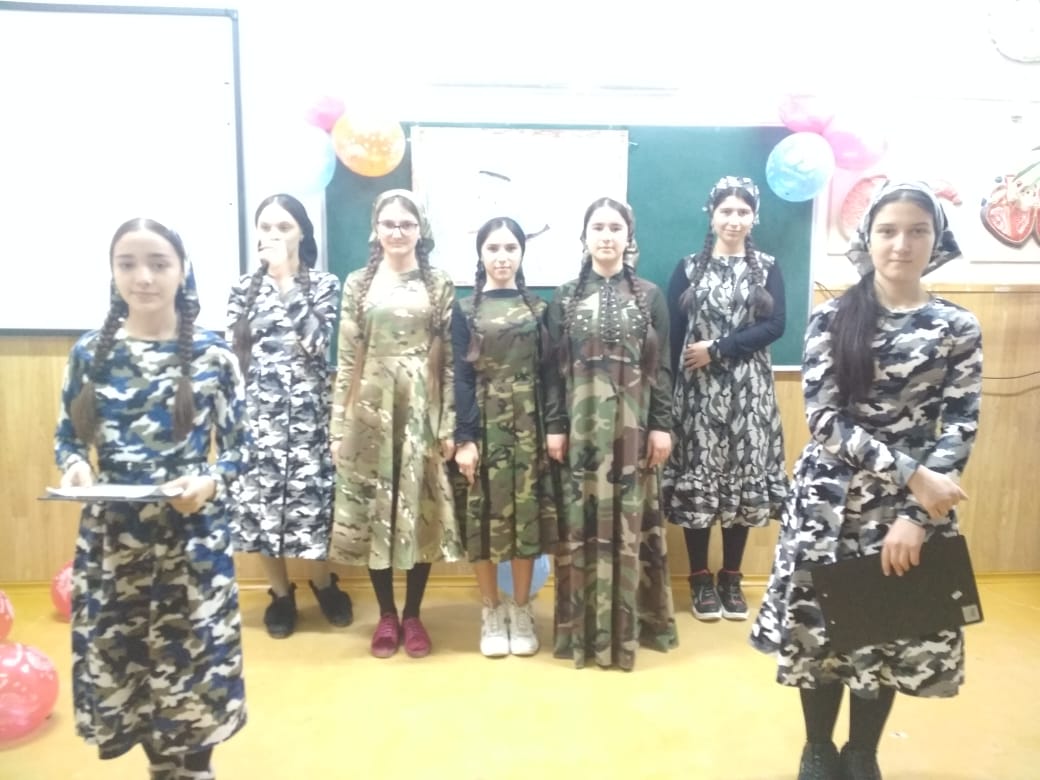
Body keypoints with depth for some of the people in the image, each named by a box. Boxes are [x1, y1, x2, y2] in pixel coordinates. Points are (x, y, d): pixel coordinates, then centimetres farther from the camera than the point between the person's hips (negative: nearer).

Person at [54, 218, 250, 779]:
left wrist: (210, 483, -19)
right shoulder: (89, 352, 2)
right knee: (120, 663, 12)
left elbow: (239, 446, -1)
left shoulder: (212, 354, -4)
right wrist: (74, 466, -12)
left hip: (193, 537, -2)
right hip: (110, 536, 3)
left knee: (193, 663, 6)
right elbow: (67, 435, 9)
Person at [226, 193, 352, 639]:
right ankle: (281, 593, 24)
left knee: (312, 493, -2)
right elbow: (231, 355, 7)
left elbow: (316, 342, -14)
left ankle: (324, 584, 25)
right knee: (261, 497, 4)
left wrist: (287, 280, -12)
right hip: (257, 409, 2)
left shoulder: (324, 285, 2)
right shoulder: (243, 289, 9)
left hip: (307, 408, -2)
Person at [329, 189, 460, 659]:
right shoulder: (358, 285, 6)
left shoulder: (440, 286, 4)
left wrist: (449, 424, -4)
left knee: (422, 510, 4)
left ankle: (412, 615, 22)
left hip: (422, 409, -1)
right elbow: (347, 360, 3)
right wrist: (338, 425, -1)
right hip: (370, 409, 1)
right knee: (373, 509, 6)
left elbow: (449, 361, 1)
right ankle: (386, 615, 23)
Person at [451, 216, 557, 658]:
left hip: (529, 424, 2)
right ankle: (491, 612, 19)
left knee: (528, 511, 5)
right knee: (485, 514, 2)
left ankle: (521, 611, 20)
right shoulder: (465, 311, 2)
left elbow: (549, 372, 6)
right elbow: (461, 379, -4)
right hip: (484, 424, -1)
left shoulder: (538, 308, 8)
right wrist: (464, 437, -11)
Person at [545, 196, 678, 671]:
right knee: (582, 521, 4)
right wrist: (554, 426, -3)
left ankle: (628, 623, 18)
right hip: (581, 427, 0)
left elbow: (660, 367, 3)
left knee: (630, 518, 4)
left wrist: (662, 424, -3)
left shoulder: (650, 296, 5)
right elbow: (553, 367, 3)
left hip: (633, 426, 0)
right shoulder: (565, 297, 6)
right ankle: (583, 626, 16)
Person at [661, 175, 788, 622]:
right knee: (697, 478, 0)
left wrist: (717, 349, -14)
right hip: (697, 390, -1)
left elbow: (775, 326, -4)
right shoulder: (688, 269, 6)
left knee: (743, 476, 5)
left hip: (749, 390, 1)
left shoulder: (767, 269, 8)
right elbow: (670, 335, 1)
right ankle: (700, 579, 15)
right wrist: (668, 392, -6)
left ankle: (731, 578, 20)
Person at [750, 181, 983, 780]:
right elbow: (825, 421, -10)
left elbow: (960, 431, -4)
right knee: (821, 629, 9)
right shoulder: (832, 319, -2)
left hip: (912, 511, 1)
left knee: (896, 636, 11)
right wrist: (910, 474, -18)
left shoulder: (958, 328, 1)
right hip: (832, 504, -1)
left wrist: (915, 515, -14)